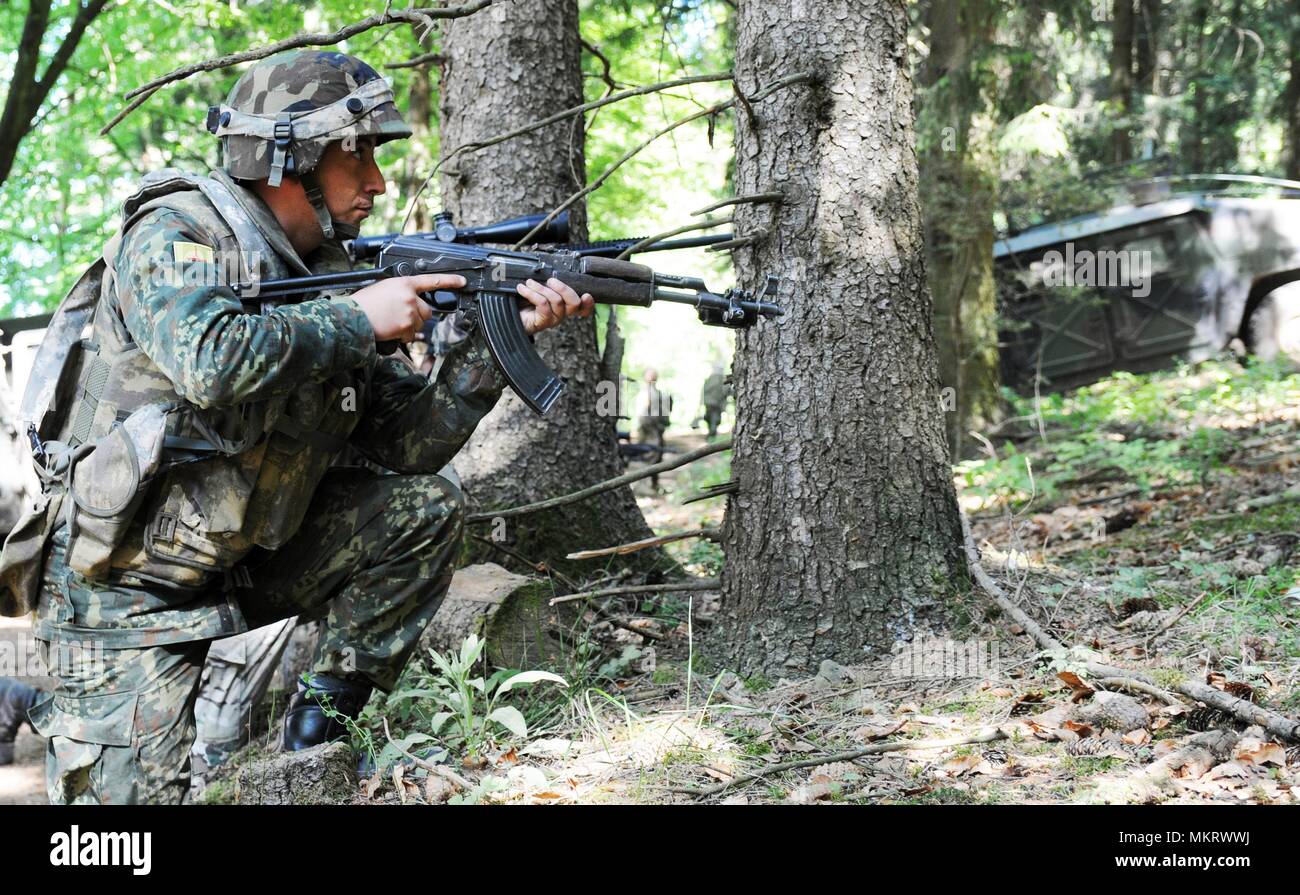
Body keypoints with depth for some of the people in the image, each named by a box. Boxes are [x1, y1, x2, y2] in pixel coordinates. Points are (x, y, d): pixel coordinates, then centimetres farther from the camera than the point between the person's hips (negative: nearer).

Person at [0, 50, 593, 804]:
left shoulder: (332, 269, 5)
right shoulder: (176, 234, -15)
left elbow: (408, 443, 4)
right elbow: (215, 361, -36)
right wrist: (357, 319, -23)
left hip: (244, 558, 7)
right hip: (128, 582, -7)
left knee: (426, 510, -5)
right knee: (139, 791, -13)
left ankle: (324, 714, 4)